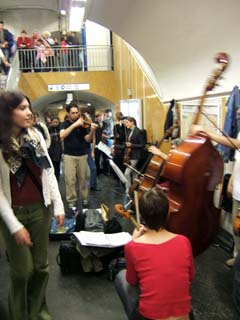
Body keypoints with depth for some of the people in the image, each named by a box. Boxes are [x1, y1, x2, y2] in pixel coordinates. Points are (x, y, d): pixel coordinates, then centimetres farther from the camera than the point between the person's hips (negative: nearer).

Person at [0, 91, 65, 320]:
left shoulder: (35, 135, -1)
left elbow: (48, 171, 4)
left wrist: (58, 205, 1)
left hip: (40, 208, 4)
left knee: (41, 265, 14)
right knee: (22, 270, 8)